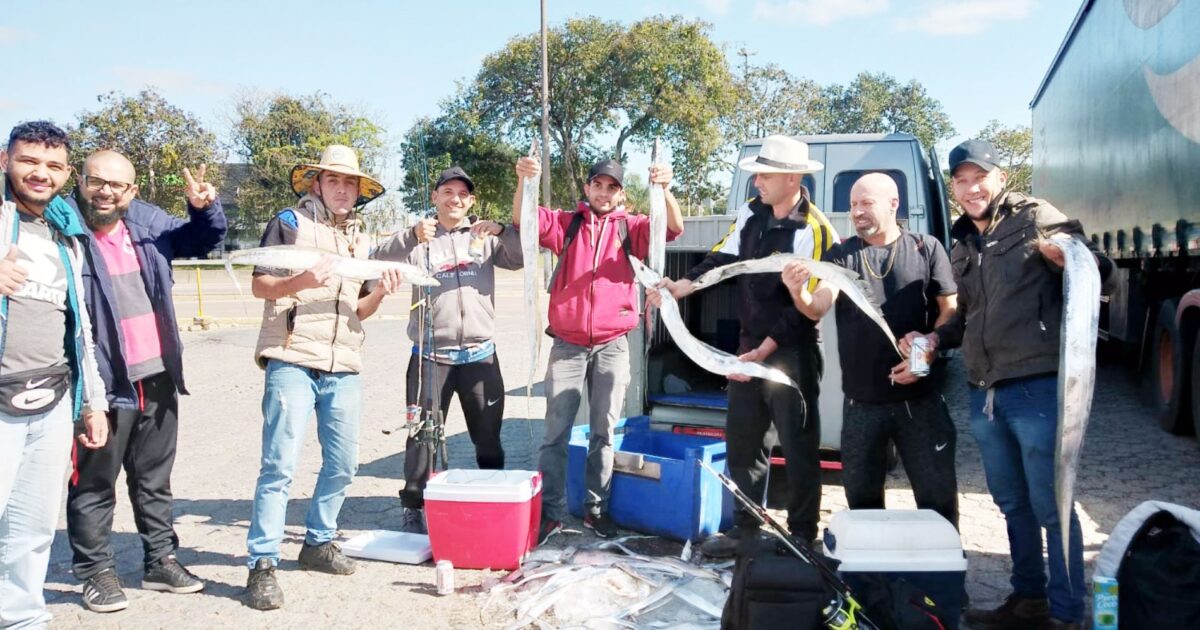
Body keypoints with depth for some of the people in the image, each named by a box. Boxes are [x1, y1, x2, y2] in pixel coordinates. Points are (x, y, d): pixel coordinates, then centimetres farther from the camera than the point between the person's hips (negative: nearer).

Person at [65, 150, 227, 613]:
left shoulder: (147, 221, 6)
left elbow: (203, 240, 18)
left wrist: (204, 207, -2)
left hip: (157, 375, 5)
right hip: (102, 380, -5)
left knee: (155, 479, 16)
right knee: (94, 482, 5)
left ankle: (161, 560, 29)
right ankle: (96, 570, 20)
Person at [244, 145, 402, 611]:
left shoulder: (360, 239, 17)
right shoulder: (290, 222, 1)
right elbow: (259, 285, -4)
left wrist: (380, 293, -3)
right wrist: (303, 280, -22)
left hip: (344, 367, 6)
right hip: (292, 361, -6)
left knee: (343, 463, 10)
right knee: (280, 464, -8)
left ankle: (318, 542, 27)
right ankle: (263, 564, 1)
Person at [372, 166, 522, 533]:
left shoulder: (484, 237, 10)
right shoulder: (418, 239, 4)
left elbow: (521, 257, -2)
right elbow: (380, 260, -11)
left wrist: (502, 231, -21)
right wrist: (411, 237, -30)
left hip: (480, 354, 2)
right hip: (431, 355, -2)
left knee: (488, 436, 11)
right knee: (422, 433, 2)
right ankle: (413, 507, 15)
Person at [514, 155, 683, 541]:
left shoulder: (630, 228, 4)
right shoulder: (566, 224, 5)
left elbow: (674, 228, -11)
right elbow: (523, 220, -10)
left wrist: (664, 190, -29)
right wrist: (523, 182, -28)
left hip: (612, 346, 1)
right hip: (567, 345, 0)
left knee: (603, 432, 10)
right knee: (556, 432, 3)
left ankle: (596, 508, 22)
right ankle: (551, 511, 10)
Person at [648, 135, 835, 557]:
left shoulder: (814, 231, -16)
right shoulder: (751, 214, 5)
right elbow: (724, 260, 9)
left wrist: (765, 350, -20)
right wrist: (681, 287, -7)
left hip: (792, 353, -7)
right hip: (750, 344, 7)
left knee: (798, 448, 3)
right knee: (741, 442, 13)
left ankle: (802, 537, 18)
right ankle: (745, 529, 26)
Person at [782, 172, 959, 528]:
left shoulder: (926, 248, 2)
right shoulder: (841, 254, 5)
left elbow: (951, 309, 3)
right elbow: (818, 309, -8)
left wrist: (930, 352, -13)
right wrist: (798, 293, -31)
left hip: (920, 397, -2)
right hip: (861, 401, 2)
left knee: (938, 493, 6)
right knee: (862, 496, 14)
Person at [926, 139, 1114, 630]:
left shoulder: (1036, 217, -4)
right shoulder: (962, 245, 17)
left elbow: (1099, 273, -10)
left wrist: (1070, 260, -31)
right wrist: (938, 337, 9)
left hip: (1036, 387, -7)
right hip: (984, 392, 7)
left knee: (1051, 506, -1)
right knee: (1012, 504, 16)